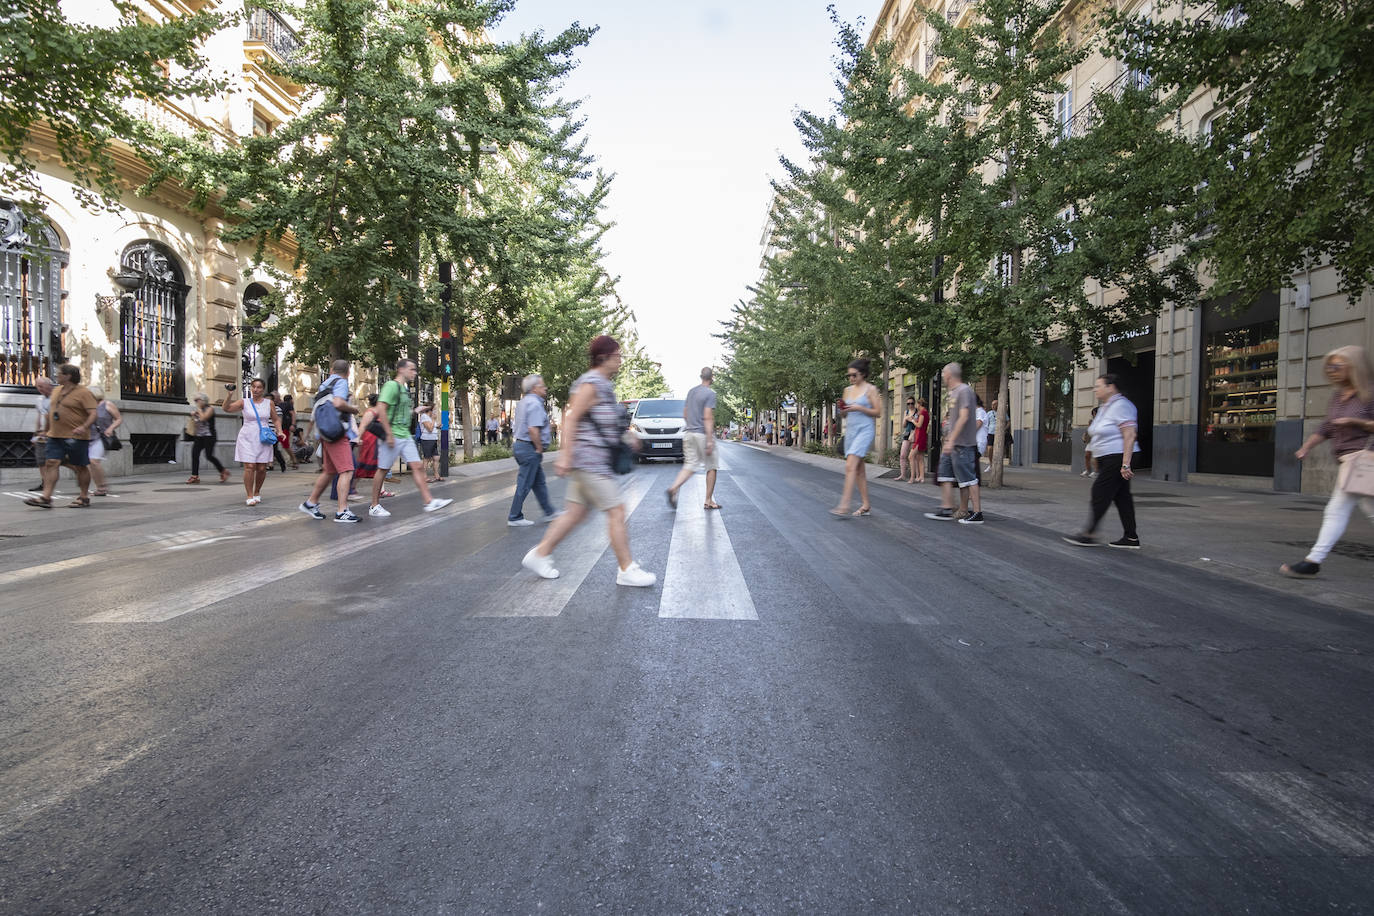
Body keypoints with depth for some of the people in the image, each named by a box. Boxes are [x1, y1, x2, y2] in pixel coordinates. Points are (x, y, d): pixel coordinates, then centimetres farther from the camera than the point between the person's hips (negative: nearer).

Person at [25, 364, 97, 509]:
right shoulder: (56, 391, 15)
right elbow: (51, 411, 26)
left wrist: (84, 427, -32)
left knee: (80, 467, 2)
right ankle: (46, 498, -6)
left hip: (76, 437, -7)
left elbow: (93, 414, -16)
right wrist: (48, 429, 24)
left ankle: (84, 498, 12)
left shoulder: (84, 392, -9)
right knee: (51, 463, -3)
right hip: (55, 436, 7)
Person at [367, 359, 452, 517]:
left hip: (405, 435, 9)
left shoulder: (405, 389, 18)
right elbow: (381, 409, -20)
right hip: (392, 436, -9)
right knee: (383, 469, 1)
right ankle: (374, 506, 11)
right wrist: (389, 434, -21)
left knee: (418, 466, 0)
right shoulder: (392, 385, -10)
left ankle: (429, 501, -2)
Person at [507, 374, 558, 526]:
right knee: (524, 485, -2)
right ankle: (514, 518, 5)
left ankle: (549, 512, 24)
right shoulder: (534, 404, -17)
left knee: (539, 482, 16)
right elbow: (533, 430, -26)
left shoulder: (523, 402, 16)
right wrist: (540, 449, -16)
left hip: (520, 445, 11)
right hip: (530, 448, -11)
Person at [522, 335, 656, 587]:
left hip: (593, 462, 10)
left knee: (576, 512, 13)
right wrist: (565, 456, -23)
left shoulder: (603, 384, 16)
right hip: (588, 460, -10)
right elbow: (571, 419, -19)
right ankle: (626, 569, 2)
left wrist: (622, 437, 24)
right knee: (617, 511, -6)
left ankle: (540, 554, 21)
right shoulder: (590, 384, -15)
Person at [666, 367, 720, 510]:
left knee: (690, 466, 5)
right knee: (711, 467, 6)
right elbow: (707, 417, -17)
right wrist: (710, 441, -19)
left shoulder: (691, 392, 13)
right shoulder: (710, 394, -10)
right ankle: (709, 501, 9)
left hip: (688, 433, 7)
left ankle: (673, 488, -18)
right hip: (703, 434, -7)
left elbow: (685, 415, 17)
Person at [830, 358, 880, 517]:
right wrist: (842, 409, -4)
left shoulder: (870, 389, -2)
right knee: (859, 468, 8)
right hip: (850, 430, 7)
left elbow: (877, 412, -4)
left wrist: (859, 408, -16)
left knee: (850, 465, -18)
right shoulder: (848, 390, 14)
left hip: (865, 429, -7)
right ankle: (866, 505, 14)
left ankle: (844, 506, -22)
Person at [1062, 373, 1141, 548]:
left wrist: (1125, 463, -26)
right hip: (1107, 460, 10)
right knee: (1121, 496, 9)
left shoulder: (1121, 406, -14)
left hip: (1117, 458, -10)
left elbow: (1130, 436, -21)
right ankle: (1131, 538, 12)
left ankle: (1089, 535, -5)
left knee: (1100, 493, -9)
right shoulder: (1104, 407, 17)